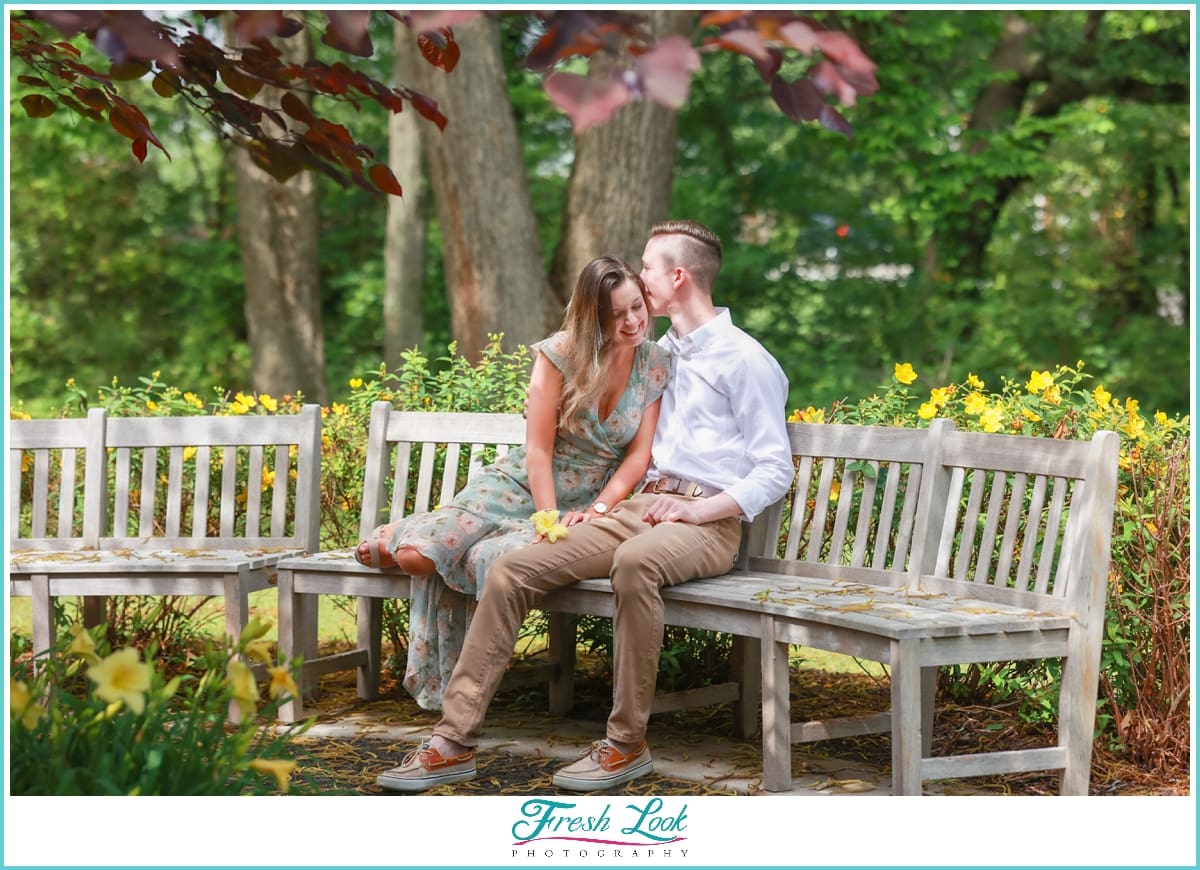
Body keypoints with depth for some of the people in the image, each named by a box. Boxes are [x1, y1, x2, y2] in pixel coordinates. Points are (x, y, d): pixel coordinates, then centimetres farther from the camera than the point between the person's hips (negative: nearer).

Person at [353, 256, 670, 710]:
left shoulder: (657, 364, -4)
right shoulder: (560, 355, -10)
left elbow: (641, 453, -4)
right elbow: (538, 450, -10)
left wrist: (596, 510, -18)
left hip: (585, 504, 1)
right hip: (521, 485, -1)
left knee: (497, 559, -31)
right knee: (418, 555, -24)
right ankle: (404, 535, 17)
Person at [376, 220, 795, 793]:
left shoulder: (744, 360, 0)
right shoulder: (659, 354, 24)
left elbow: (775, 471, -4)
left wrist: (700, 508, -17)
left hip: (707, 522, -7)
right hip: (640, 507, 7)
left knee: (634, 560, -42)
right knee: (512, 569, -13)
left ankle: (626, 742, -29)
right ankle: (455, 740, -14)